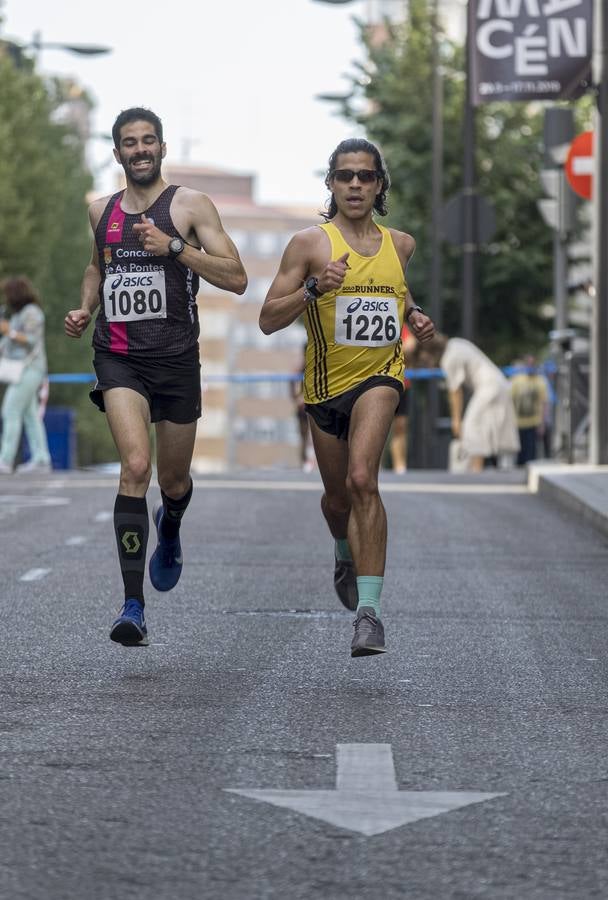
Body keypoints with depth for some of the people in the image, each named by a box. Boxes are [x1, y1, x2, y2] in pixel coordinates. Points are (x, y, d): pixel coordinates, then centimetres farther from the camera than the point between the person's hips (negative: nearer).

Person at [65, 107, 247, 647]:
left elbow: (236, 279, -9)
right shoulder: (102, 212, 11)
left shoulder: (191, 205, -2)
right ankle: (134, 606, -23)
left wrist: (174, 245, -18)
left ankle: (170, 529, 53)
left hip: (175, 357, -1)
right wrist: (86, 308, 12)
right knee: (135, 465, -21)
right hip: (118, 356, 1)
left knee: (175, 484, 12)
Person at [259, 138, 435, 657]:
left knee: (361, 479, -25)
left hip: (380, 375, -1)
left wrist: (414, 315, 8)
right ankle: (346, 556, 54)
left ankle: (369, 609, -28)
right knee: (337, 497, 17)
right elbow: (268, 320, -9)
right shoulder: (311, 243, -6)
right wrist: (315, 287, -24)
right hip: (326, 384, 1)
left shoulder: (401, 244, 5)